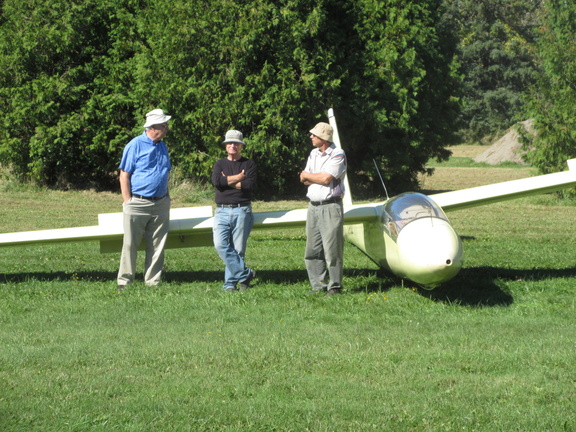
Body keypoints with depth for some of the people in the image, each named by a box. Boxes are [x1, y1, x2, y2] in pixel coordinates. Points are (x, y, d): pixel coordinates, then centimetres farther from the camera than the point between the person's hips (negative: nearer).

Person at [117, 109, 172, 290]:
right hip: (138, 203, -6)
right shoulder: (135, 145, -6)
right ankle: (124, 282, 5)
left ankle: (153, 282, 12)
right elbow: (124, 175, -7)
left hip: (160, 204, 6)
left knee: (157, 246, 6)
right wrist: (127, 201, -12)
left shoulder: (163, 146, 14)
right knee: (131, 244, -1)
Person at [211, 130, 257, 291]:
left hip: (242, 211, -2)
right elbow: (216, 181, -5)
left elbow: (250, 184, -9)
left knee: (238, 248, -3)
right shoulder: (220, 164, 16)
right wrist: (238, 178, -4)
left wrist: (227, 181, -3)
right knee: (220, 245, -16)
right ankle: (245, 274, -10)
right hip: (222, 211, 2)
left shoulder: (249, 164, 9)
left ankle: (230, 282, 4)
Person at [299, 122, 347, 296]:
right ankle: (318, 285, 13)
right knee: (312, 249, 6)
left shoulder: (337, 155, -6)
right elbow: (304, 180, 10)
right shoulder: (314, 154, 16)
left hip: (330, 206, -7)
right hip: (313, 206, 7)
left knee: (332, 249, -7)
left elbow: (326, 178, -16)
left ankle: (335, 286, -1)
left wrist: (308, 175, 0)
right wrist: (319, 178, -10)